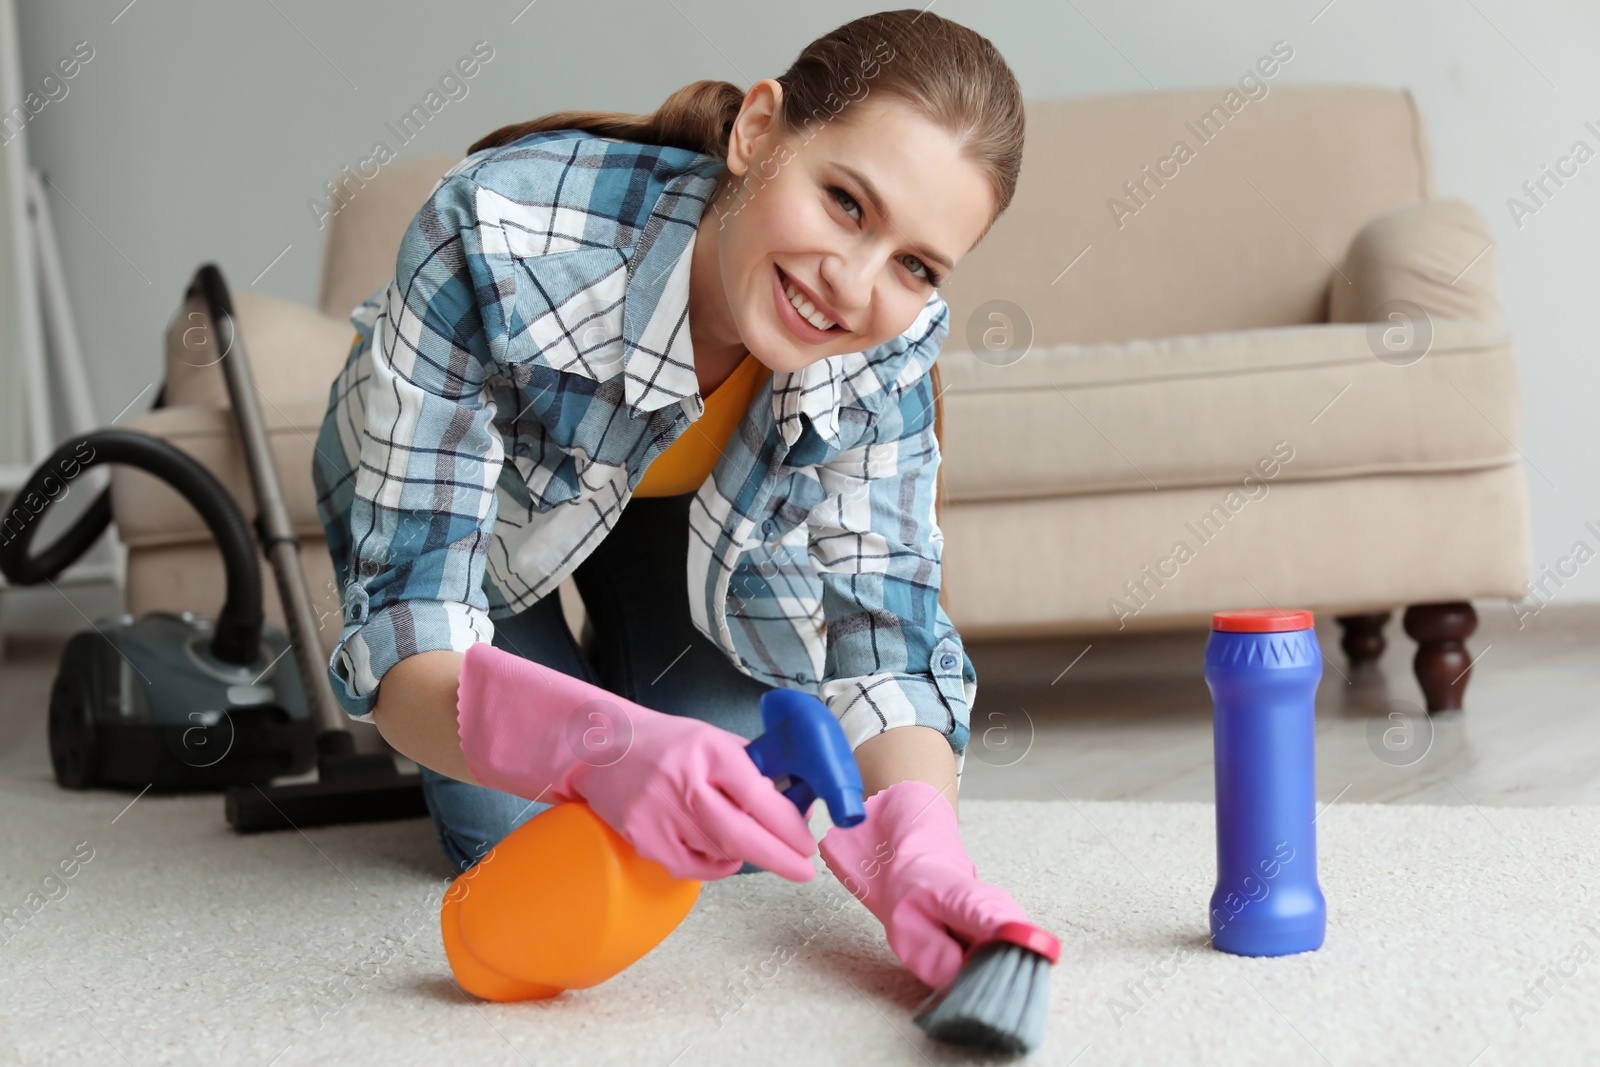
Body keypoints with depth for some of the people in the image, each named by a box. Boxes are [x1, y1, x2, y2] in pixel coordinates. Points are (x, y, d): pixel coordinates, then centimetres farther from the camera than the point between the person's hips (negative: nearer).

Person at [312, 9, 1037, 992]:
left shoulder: (888, 345, -32)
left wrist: (920, 853, -50)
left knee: (735, 833, -7)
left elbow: (883, 640, -28)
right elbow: (404, 641, -44)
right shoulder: (493, 242, -44)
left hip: (685, 502, 3)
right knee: (514, 836, -13)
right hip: (442, 462, -2)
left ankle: (622, 654, 26)